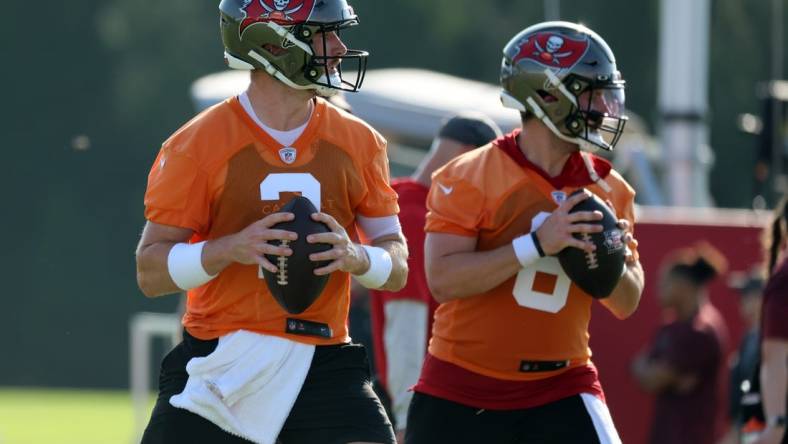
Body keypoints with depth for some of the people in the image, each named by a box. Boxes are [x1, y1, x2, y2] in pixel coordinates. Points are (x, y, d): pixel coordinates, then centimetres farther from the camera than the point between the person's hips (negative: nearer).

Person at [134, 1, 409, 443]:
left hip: (323, 366, 2)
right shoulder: (197, 145, -4)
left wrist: (356, 257, -13)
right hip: (221, 365, -2)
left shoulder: (360, 143, 6)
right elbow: (151, 272, -4)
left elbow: (397, 268, 11)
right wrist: (229, 249, -22)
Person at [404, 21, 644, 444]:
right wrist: (537, 244, -26)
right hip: (462, 390, -3)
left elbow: (626, 305, 12)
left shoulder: (607, 189, 5)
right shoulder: (470, 178, -11)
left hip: (560, 386, 3)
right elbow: (443, 280, -21)